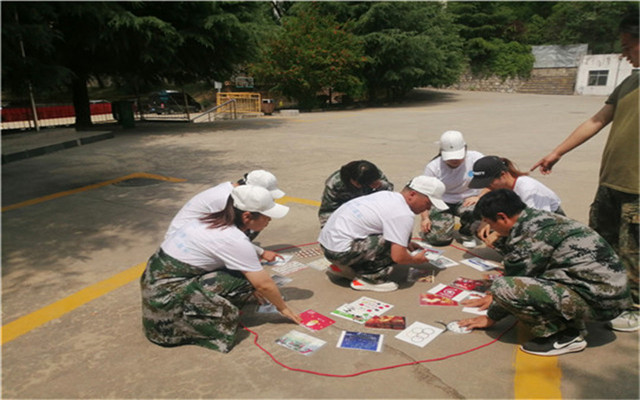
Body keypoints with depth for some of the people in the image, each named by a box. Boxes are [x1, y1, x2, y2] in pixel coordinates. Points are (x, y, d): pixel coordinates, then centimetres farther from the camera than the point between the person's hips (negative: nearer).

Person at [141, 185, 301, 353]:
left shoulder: (215, 220, 5)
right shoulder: (234, 239, -20)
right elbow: (264, 284, -12)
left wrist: (253, 288, 23)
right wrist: (283, 308, 4)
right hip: (166, 297, -8)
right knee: (243, 281, -13)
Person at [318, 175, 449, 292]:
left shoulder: (387, 195, 11)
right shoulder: (403, 215, -16)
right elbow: (398, 257, -19)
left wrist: (407, 244, 20)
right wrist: (415, 259, 3)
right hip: (340, 251, -9)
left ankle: (343, 267, 18)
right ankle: (369, 278, -3)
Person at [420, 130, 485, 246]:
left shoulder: (475, 159, -12)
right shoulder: (432, 167, -11)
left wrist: (479, 197, -29)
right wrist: (425, 218, -17)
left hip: (467, 200, 0)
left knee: (474, 210, -36)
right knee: (437, 237, -20)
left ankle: (467, 234, 1)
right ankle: (449, 221, 19)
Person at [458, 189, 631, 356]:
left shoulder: (529, 236, -18)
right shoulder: (539, 217, 11)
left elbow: (512, 286, -8)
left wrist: (490, 318, 7)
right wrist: (494, 296, 32)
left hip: (597, 300, -10)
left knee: (504, 288, -22)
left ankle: (565, 337, -5)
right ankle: (572, 324, 12)